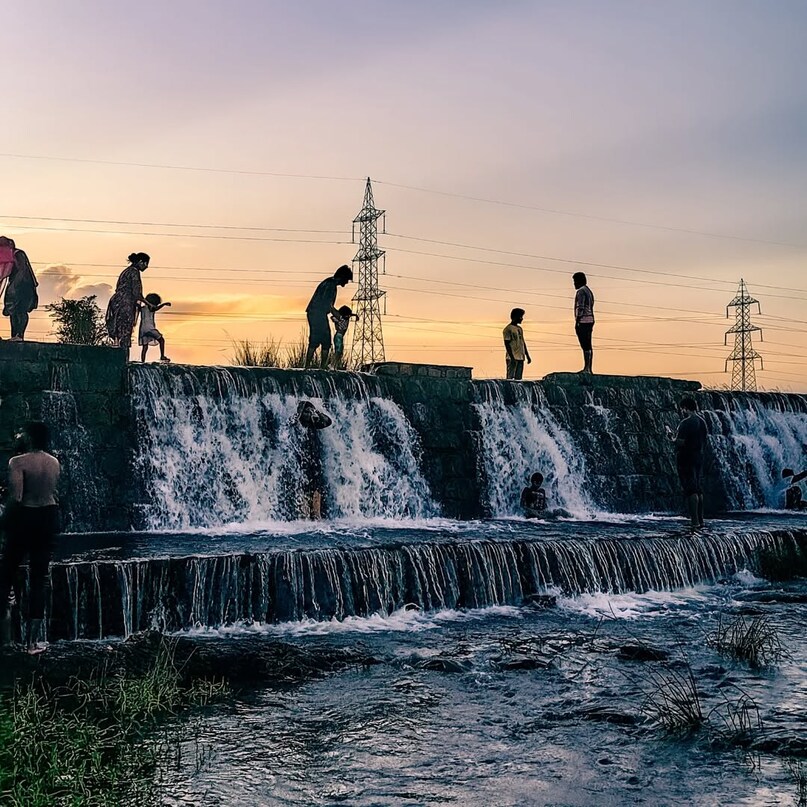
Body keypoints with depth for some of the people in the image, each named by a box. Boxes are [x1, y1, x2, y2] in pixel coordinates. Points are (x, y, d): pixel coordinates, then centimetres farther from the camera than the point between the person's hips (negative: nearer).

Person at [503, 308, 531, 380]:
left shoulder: (520, 329, 18)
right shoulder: (508, 329, -7)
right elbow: (507, 344, -12)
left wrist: (527, 356, 18)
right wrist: (512, 357, -19)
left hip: (520, 358, 8)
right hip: (512, 358, -8)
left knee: (519, 378, 7)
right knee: (510, 377, -10)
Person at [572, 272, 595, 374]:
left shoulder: (580, 292, -10)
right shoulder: (589, 291, 21)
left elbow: (580, 308, -18)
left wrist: (577, 322, -18)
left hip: (582, 320, -10)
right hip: (590, 320, 10)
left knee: (585, 345, -12)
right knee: (588, 346, 7)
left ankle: (586, 368, -16)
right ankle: (589, 369, 6)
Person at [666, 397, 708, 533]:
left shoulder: (685, 423, -14)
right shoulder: (702, 422, 12)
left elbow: (681, 442, -19)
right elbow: (704, 441, 16)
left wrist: (671, 437, -4)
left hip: (686, 459, -8)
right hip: (699, 459, 8)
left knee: (691, 490, -10)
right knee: (699, 490, 12)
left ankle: (695, 522, -14)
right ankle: (700, 521, 16)